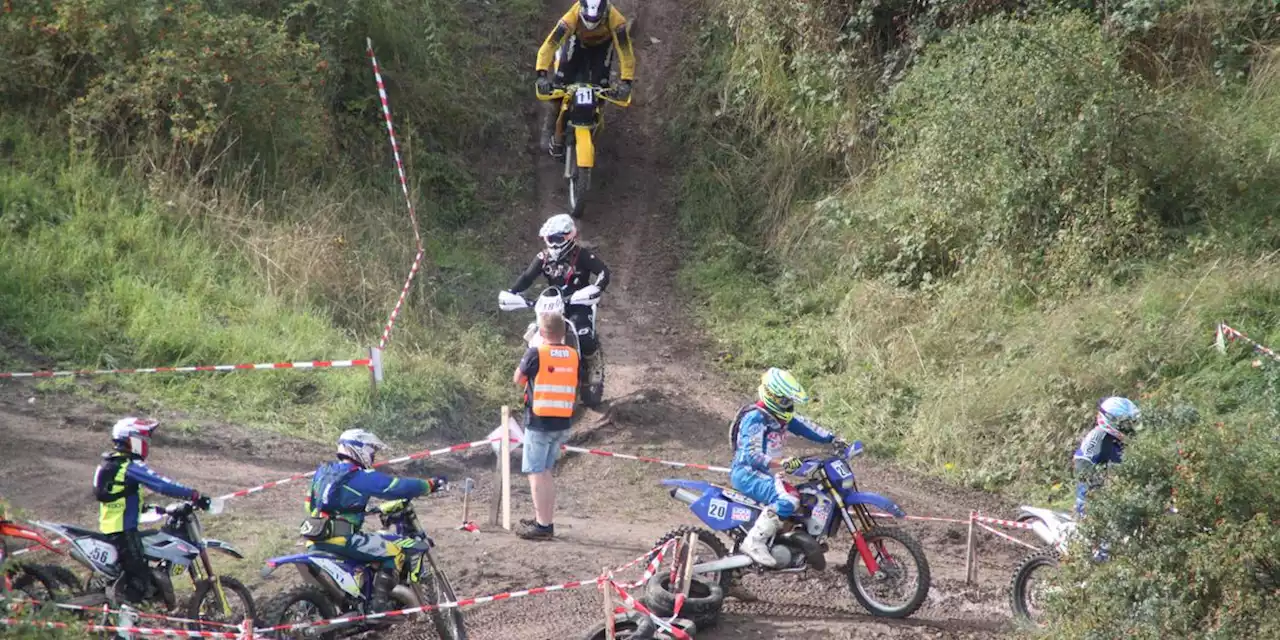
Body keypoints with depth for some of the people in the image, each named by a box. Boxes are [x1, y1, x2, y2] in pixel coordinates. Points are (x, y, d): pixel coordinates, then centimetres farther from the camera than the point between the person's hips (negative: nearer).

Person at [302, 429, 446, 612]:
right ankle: (381, 604, -9)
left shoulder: (322, 471, 15)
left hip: (315, 538, 8)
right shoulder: (363, 477, -7)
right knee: (395, 551, -2)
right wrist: (430, 485, 6)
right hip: (342, 539, -8)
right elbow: (400, 487, -8)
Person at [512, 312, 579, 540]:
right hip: (562, 423, 6)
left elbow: (517, 380, 2)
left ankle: (543, 525, -5)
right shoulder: (573, 356, 3)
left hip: (538, 421, -6)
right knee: (546, 472, 19)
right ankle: (546, 520, 24)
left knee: (536, 473, -1)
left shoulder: (536, 354, -13)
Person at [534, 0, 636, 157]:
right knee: (561, 83, -9)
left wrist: (626, 81, -49)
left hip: (603, 45, 0)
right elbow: (550, 44, -44)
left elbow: (625, 50, -40)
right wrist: (542, 74, -55)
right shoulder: (572, 16, -42)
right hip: (577, 41, 0)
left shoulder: (615, 19, -42)